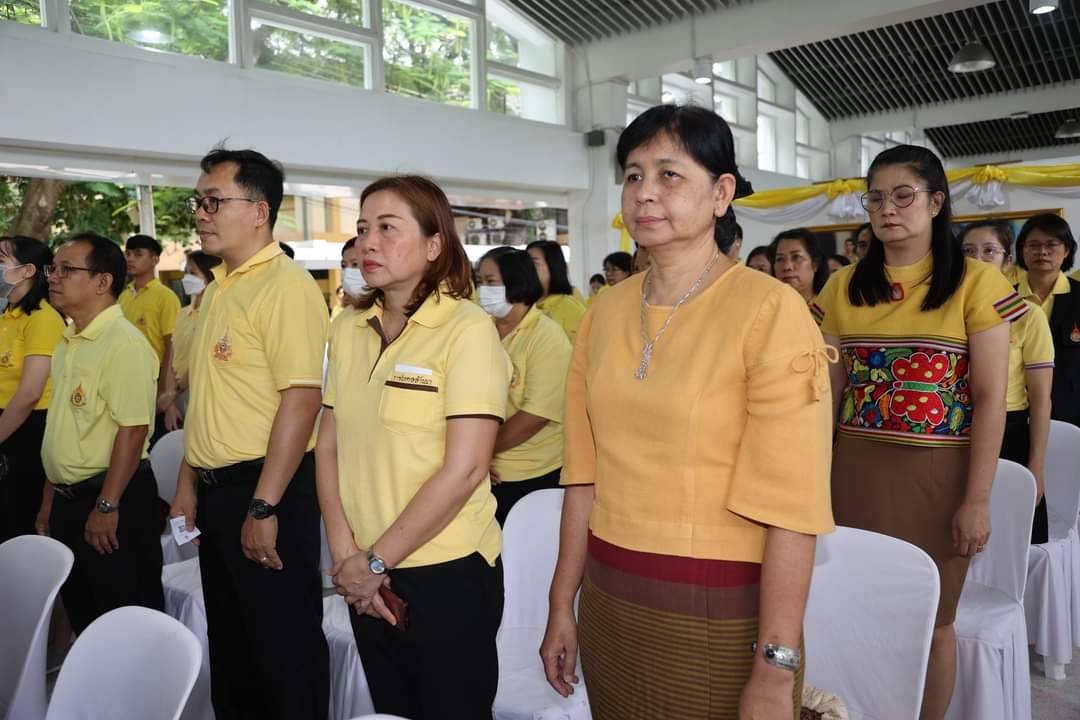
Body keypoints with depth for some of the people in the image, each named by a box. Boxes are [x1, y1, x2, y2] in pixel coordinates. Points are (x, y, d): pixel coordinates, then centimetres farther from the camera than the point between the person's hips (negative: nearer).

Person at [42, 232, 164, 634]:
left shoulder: (124, 343, -18)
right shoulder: (69, 344, 11)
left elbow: (133, 430, -23)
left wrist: (107, 506, -22)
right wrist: (54, 498, 18)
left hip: (113, 499, -9)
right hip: (68, 500, 9)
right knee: (81, 611, 20)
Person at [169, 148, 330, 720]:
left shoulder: (287, 286, -15)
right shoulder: (216, 290, 14)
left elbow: (301, 399, -22)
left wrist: (264, 507, -23)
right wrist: (189, 486, 16)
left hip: (267, 490, -9)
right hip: (217, 490, 9)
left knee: (284, 647, 5)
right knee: (229, 644, 21)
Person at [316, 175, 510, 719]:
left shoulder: (468, 329, -14)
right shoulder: (348, 330, 4)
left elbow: (464, 469, -18)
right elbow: (329, 448, 6)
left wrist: (375, 561, -12)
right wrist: (346, 555, -5)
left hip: (446, 572, -5)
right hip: (366, 576, 5)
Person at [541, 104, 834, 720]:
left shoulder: (770, 311, -14)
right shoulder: (606, 312, 2)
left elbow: (790, 505, -16)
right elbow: (587, 472, 6)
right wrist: (563, 603, 8)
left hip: (720, 615, -5)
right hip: (608, 600, 5)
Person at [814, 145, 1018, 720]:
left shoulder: (975, 284, -5)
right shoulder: (844, 287, 4)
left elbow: (991, 398, -7)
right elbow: (830, 390, 7)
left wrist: (977, 499, -10)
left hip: (938, 475, -2)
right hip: (857, 471, 3)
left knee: (931, 621, 11)